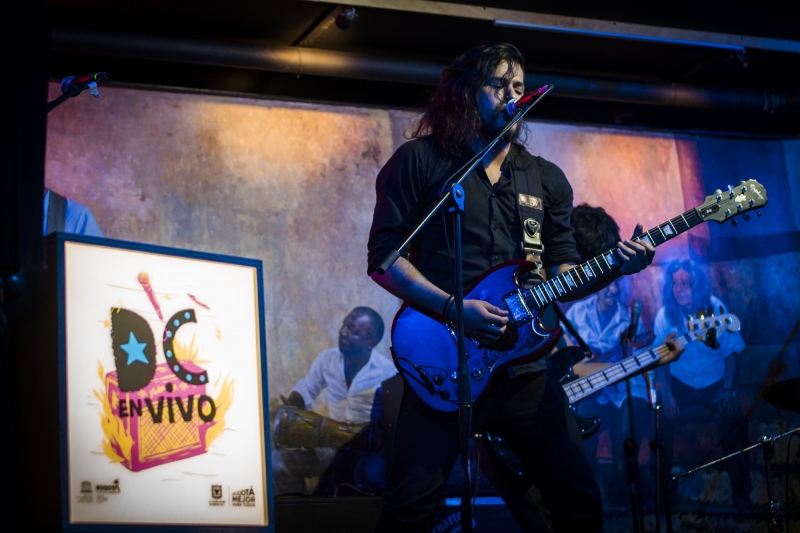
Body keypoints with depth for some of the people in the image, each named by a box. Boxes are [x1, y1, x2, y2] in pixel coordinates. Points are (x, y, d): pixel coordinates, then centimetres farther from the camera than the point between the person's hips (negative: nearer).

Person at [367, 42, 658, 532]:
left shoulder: (547, 179, 17)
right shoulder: (420, 161, 2)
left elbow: (562, 276, 14)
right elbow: (383, 258, -4)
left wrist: (613, 268, -6)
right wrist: (453, 308, -16)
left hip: (524, 366, 4)